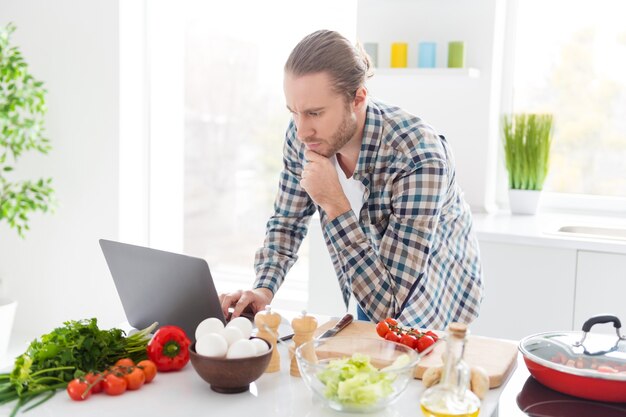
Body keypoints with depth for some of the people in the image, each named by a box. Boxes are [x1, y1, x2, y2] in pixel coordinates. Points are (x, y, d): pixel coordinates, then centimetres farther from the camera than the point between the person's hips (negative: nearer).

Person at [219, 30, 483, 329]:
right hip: (369, 299, 3)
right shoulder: (302, 137, -20)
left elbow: (390, 307, -36)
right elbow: (287, 223, -3)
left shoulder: (419, 159, -37)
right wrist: (263, 290, -21)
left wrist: (335, 205, -40)